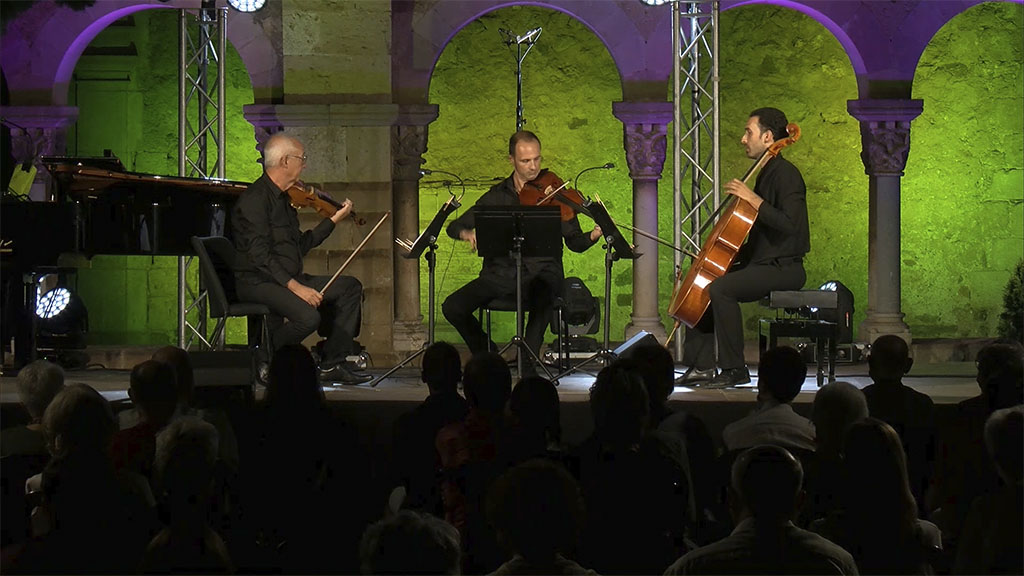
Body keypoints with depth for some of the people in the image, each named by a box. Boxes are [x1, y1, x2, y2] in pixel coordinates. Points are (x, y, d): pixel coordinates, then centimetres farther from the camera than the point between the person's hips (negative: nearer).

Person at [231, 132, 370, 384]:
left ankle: (332, 363, 9)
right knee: (308, 316, -33)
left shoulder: (283, 198, 16)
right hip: (258, 282, -10)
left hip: (289, 278, 10)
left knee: (350, 286, 9)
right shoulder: (255, 199, -15)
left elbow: (300, 246, 18)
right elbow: (259, 255, -23)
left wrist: (334, 219, 21)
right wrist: (294, 287, -28)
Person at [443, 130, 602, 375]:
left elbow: (574, 242, 3)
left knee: (544, 294, -38)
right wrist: (468, 233, -15)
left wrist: (592, 236, -20)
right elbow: (455, 226, 9)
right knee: (453, 307, -16)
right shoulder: (498, 196, 9)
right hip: (501, 273, 3)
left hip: (542, 272, -2)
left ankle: (528, 365, -25)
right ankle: (486, 353, 10)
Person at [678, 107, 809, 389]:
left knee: (720, 289, -29)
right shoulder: (766, 173, 19)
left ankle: (734, 370, -23)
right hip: (761, 264, 11)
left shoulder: (786, 174, -12)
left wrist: (753, 199, -24)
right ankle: (702, 365, 4)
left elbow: (789, 223, -27)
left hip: (783, 268, -11)